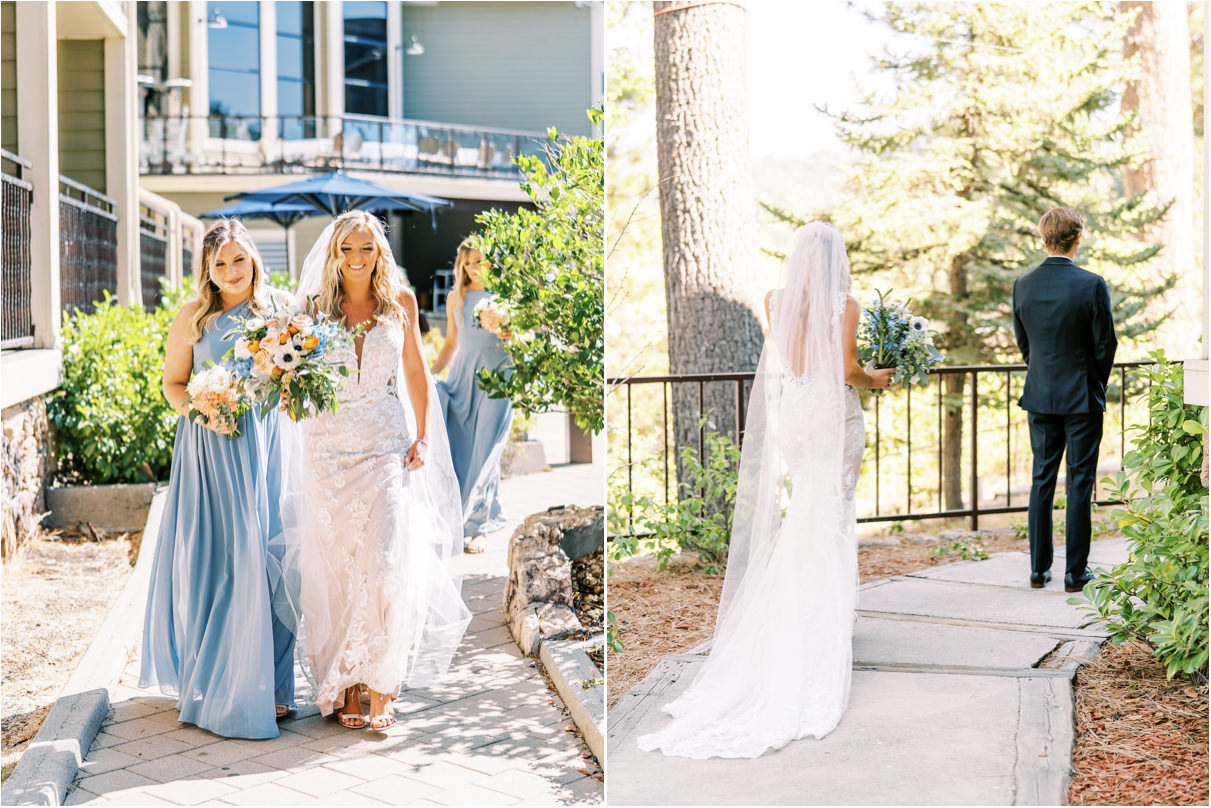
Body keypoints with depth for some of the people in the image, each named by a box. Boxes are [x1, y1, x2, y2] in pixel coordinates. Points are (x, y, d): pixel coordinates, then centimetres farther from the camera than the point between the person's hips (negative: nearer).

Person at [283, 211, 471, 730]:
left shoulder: (400, 302, 7)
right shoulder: (316, 306, 7)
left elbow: (416, 375, 13)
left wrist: (422, 438, 4)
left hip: (387, 443, -1)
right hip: (330, 445, 1)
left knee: (387, 561, -13)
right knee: (339, 565, 1)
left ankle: (380, 690, -6)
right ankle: (346, 688, 11)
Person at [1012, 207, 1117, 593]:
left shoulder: (1023, 284, -1)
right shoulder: (1091, 285, -13)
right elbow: (1105, 344, -6)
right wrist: (1096, 387, 11)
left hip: (1040, 397, 4)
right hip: (1082, 398, -3)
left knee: (1042, 479, 11)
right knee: (1080, 482, 4)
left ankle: (1039, 569, 14)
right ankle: (1076, 572, 8)